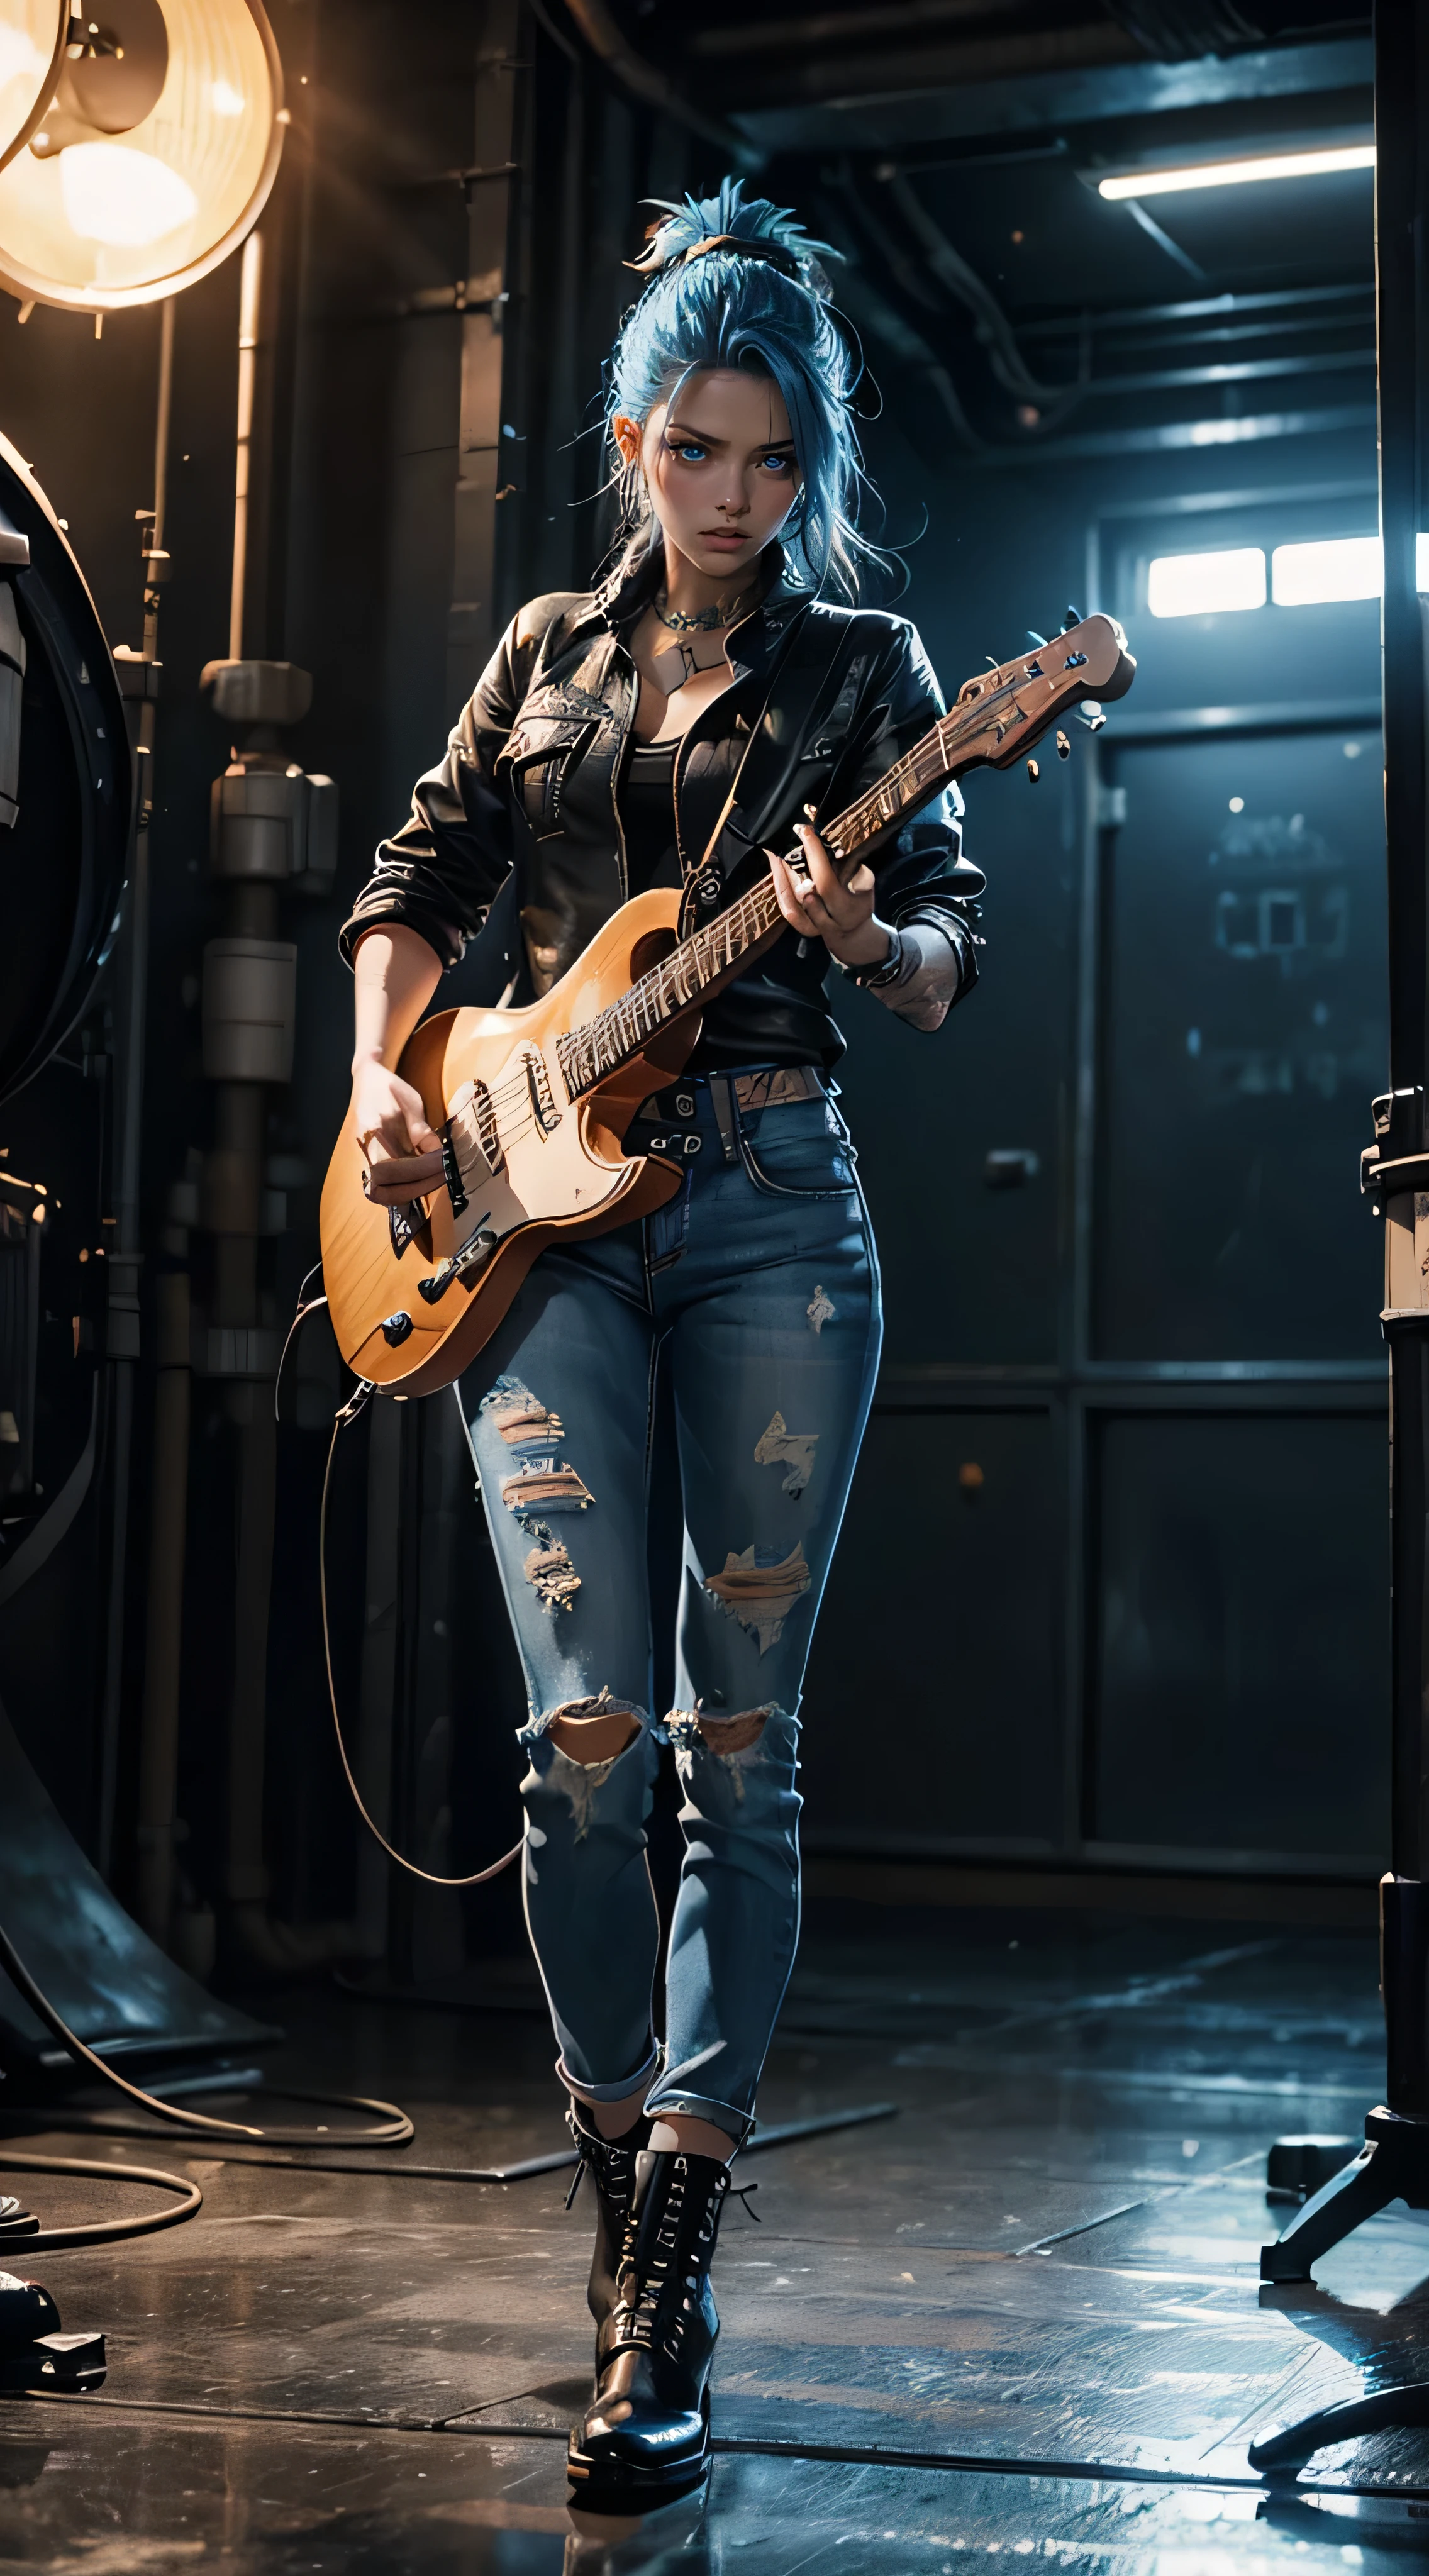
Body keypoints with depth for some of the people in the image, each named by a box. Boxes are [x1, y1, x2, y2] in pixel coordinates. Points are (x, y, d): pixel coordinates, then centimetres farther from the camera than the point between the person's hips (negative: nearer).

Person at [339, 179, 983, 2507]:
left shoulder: (860, 665, 9)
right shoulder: (548, 651, 17)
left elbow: (944, 968, 3)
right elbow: (421, 886, 21)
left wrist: (863, 937, -20)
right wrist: (383, 1083, 3)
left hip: (768, 1212, -1)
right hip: (535, 1210, 2)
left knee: (739, 1745, -5)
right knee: (588, 1730, -11)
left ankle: (666, 2301, 0)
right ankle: (621, 2169, 11)